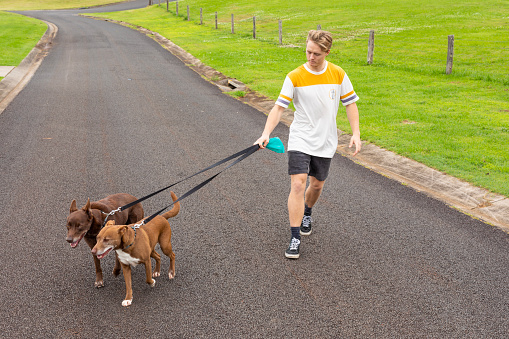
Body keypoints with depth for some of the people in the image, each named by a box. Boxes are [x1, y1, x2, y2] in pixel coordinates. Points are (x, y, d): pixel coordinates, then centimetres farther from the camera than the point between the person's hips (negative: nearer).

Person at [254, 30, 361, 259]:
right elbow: (279, 107, -10)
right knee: (298, 184, -15)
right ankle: (295, 239, -9)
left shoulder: (338, 75, -2)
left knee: (317, 184, 15)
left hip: (325, 142, 3)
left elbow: (350, 104, 6)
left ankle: (307, 214, 47)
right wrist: (266, 134, -23)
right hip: (300, 139, -2)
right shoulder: (294, 77, -9)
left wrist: (356, 133, -4)